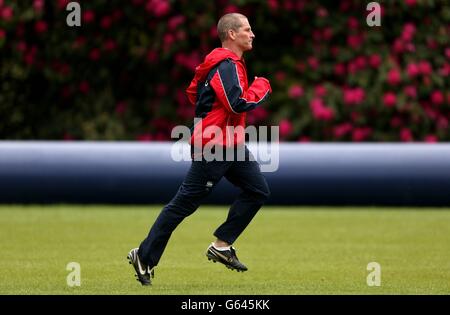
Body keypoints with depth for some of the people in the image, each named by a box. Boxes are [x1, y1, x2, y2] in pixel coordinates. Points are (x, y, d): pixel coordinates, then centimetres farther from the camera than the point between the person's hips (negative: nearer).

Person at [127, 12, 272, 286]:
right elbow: (239, 104, -28)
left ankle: (222, 246, 9)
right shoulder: (227, 66, -18)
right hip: (214, 148, -10)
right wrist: (261, 87, -13)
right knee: (184, 204, -4)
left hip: (231, 145, 10)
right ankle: (144, 258, 4)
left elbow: (193, 91, 23)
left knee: (259, 190, 5)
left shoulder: (228, 62, 14)